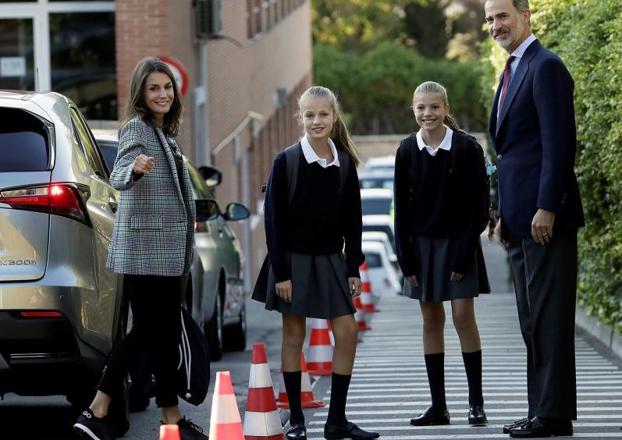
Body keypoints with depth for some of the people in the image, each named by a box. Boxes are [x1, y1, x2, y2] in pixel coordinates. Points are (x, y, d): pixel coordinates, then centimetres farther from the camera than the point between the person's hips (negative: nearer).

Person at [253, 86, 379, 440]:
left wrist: (353, 268, 4)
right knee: (294, 337, 2)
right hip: (294, 259, -3)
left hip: (330, 259, 4)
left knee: (347, 333, -1)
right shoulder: (286, 162, -7)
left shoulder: (345, 164, 3)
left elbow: (353, 220, 8)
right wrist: (281, 271, -12)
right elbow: (274, 220, -8)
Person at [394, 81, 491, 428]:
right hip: (421, 243, 3)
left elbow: (478, 204, -8)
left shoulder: (467, 148, -9)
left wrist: (464, 253, -13)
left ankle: (476, 402, 0)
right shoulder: (408, 150, -1)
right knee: (431, 319, 4)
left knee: (463, 315, -7)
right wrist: (406, 257, -2)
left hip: (458, 241, -3)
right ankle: (438, 405, 8)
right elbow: (402, 206, 3)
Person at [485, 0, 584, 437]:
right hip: (521, 221, 10)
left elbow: (560, 143, -17)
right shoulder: (513, 72, 20)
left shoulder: (546, 67, -10)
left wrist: (547, 208, -21)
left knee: (549, 318, -8)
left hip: (545, 217, -10)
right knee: (532, 319, 11)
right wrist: (505, 214, 19)